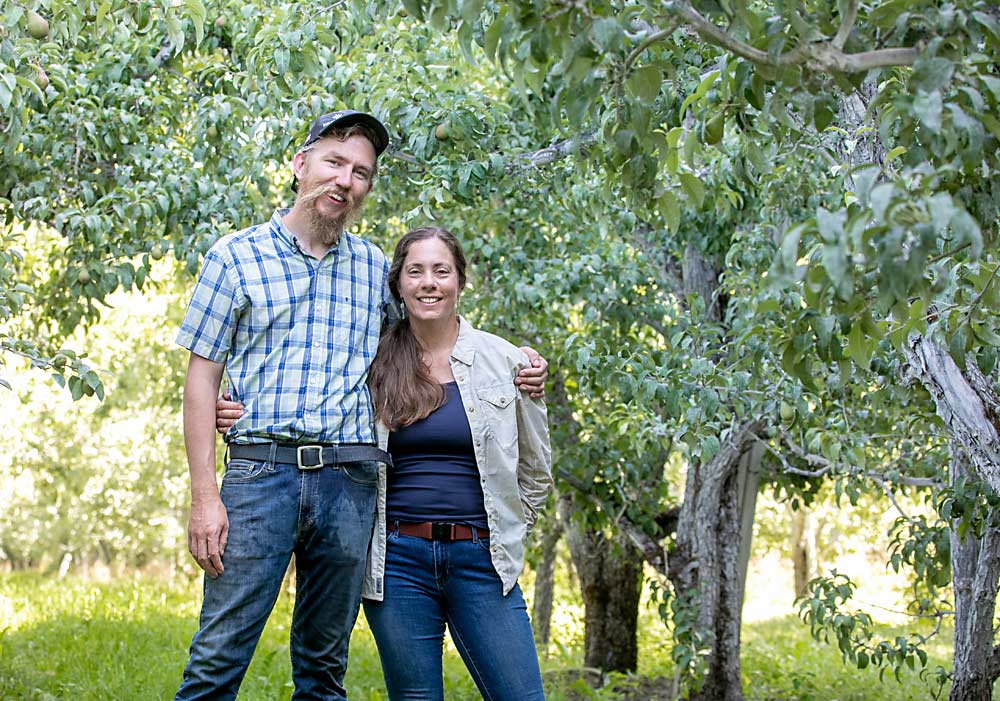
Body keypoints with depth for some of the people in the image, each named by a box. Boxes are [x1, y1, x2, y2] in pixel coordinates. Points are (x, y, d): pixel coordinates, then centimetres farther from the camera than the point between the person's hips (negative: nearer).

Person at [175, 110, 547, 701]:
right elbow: (202, 380, 3)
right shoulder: (237, 257, 5)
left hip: (351, 481, 3)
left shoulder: (376, 269, 14)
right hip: (261, 469, -3)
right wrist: (205, 496, -6)